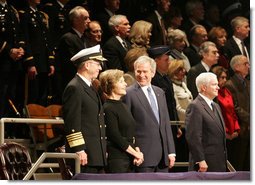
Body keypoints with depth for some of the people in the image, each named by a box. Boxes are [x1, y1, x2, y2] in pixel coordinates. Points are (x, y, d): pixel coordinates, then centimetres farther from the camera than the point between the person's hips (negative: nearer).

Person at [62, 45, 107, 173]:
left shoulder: (90, 89, 21)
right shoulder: (74, 88, -11)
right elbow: (72, 123, -16)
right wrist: (79, 150, -20)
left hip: (97, 155, 10)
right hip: (84, 154, -10)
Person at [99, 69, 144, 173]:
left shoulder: (123, 106, 17)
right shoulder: (108, 109, -10)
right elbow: (115, 137, -15)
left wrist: (136, 150, 0)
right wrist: (135, 153, -9)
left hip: (129, 158, 8)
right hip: (116, 159, -8)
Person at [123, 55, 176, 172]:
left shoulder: (159, 93, 16)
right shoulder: (129, 94, -5)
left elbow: (166, 123, 17)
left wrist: (171, 152, 11)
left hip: (163, 155, 7)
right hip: (143, 155, -7)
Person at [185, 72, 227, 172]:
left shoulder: (216, 106, 19)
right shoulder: (195, 107, -13)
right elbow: (193, 137, -19)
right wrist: (200, 161, -22)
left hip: (219, 163, 9)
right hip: (205, 163, -9)